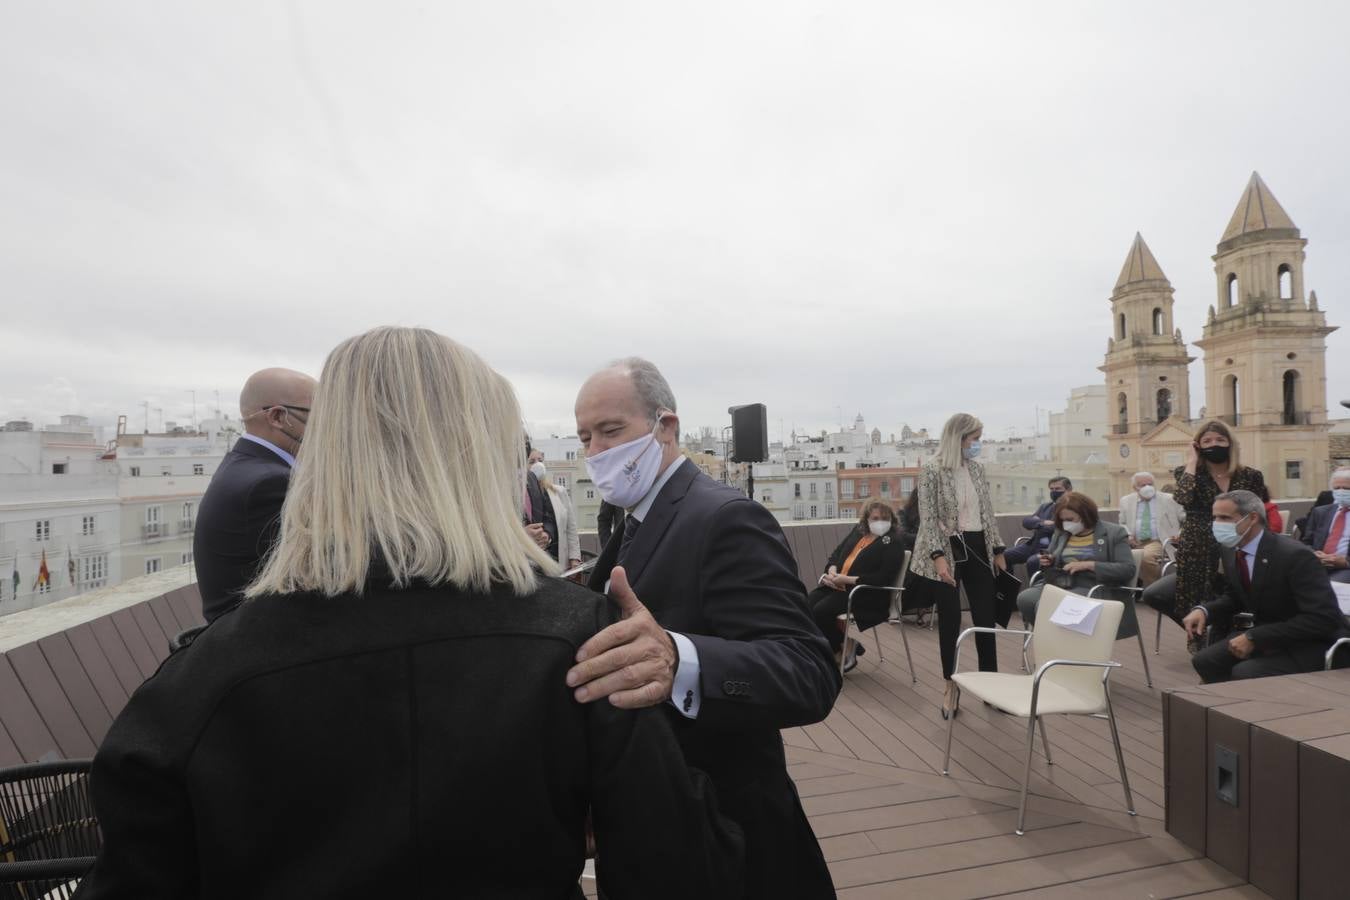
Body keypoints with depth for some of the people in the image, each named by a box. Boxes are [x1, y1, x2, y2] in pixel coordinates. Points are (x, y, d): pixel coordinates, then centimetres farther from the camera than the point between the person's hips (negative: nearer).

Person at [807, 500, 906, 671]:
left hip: (867, 595, -7)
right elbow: (837, 553, 19)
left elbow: (883, 578, -14)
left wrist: (847, 580, -18)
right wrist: (832, 570, -4)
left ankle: (841, 655, -3)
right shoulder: (858, 531, 17)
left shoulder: (894, 542, -3)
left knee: (821, 611, -26)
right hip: (837, 585, 7)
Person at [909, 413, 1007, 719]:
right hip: (948, 550, -5)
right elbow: (928, 519, -13)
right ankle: (951, 685, 18)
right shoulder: (932, 470, -9)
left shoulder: (977, 468, 9)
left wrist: (998, 551, 14)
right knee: (951, 620, 2)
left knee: (986, 618, 8)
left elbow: (988, 512, 15)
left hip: (978, 549, 6)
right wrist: (938, 557, -20)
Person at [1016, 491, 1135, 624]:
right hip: (1059, 584, 6)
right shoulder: (1061, 533, 17)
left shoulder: (1114, 533, 1)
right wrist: (1047, 562, 3)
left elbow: (1128, 569, -9)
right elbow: (1053, 563, 29)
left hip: (1091, 588, -6)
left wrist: (1089, 565, -18)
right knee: (1024, 599, -24)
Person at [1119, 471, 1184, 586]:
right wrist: (1128, 536, 1)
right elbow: (1123, 524, 22)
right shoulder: (1126, 501, 15)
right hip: (1135, 543, 3)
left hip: (1159, 542, -3)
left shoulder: (1169, 499, 7)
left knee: (1147, 557, -37)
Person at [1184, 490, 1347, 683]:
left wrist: (1254, 637, -27)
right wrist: (1204, 610, -8)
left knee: (1245, 672, -28)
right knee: (1204, 661, -9)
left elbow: (1324, 618, -26)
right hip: (1264, 634, 7)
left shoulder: (1295, 555, -24)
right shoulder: (1230, 549, -1)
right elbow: (1234, 596, 15)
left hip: (1308, 644, -7)